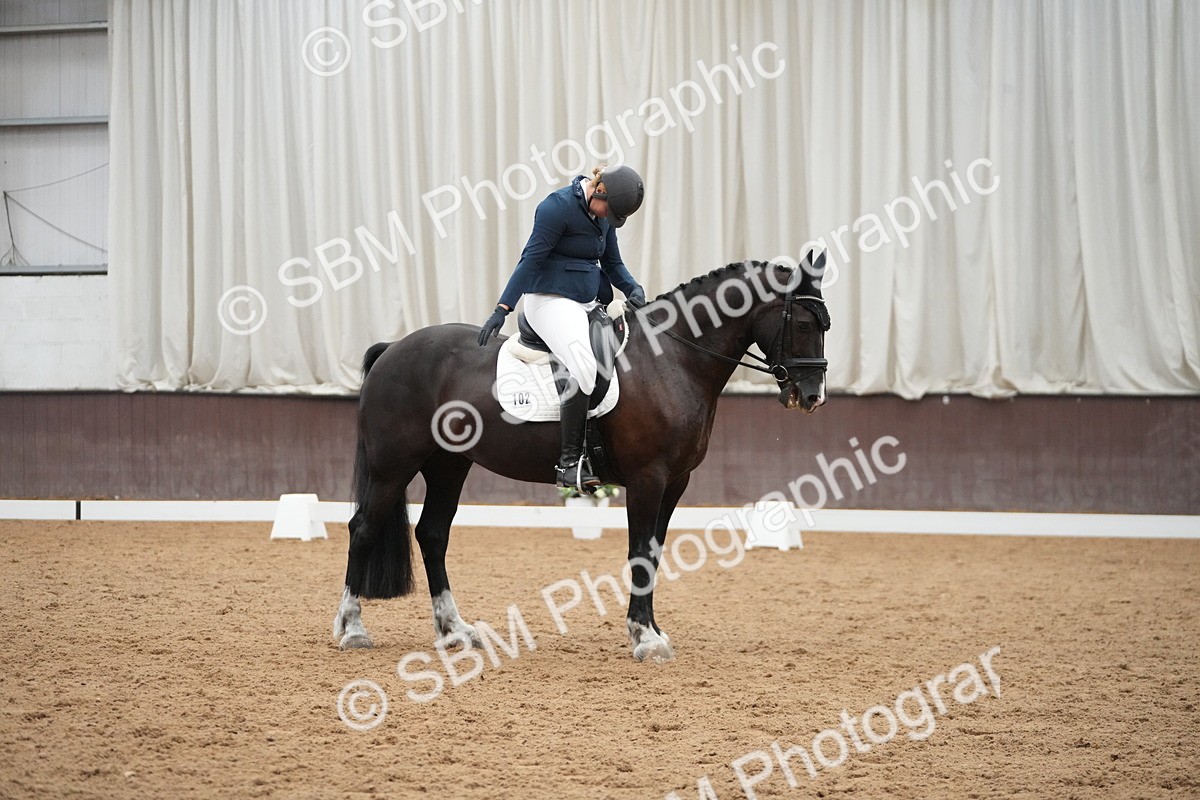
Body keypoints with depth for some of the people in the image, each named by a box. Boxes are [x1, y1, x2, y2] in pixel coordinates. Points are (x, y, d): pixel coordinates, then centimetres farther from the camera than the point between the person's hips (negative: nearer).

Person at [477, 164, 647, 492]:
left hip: (589, 302, 10)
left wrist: (632, 289, -2)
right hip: (551, 300, -10)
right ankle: (569, 462, -29)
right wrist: (502, 309, -20)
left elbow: (612, 263, 19)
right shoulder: (558, 207, -12)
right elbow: (531, 259, -15)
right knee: (583, 366, -30)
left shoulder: (603, 212, 12)